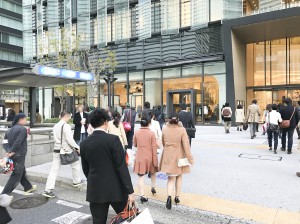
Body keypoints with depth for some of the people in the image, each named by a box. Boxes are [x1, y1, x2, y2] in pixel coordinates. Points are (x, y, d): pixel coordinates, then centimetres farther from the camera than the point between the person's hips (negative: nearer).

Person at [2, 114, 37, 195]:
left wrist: (8, 151, 7)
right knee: (16, 176, -1)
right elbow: (18, 142, -23)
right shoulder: (23, 129, -15)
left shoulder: (10, 130, 11)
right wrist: (12, 151, -15)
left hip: (12, 156, 9)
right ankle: (5, 194, 1)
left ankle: (28, 187, 36)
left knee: (22, 172, 21)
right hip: (19, 156, -9)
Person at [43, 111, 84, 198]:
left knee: (54, 170, 6)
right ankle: (77, 181, 32)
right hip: (66, 150, -6)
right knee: (76, 164, 17)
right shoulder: (66, 126, -15)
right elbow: (70, 139, -18)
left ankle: (48, 190, 4)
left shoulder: (55, 126, 8)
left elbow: (56, 138, 13)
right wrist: (77, 147, -6)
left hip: (57, 150, 6)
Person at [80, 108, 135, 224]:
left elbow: (85, 169, 9)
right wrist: (130, 191, -10)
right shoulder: (113, 139, -15)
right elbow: (122, 167, -16)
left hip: (95, 190, 4)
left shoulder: (84, 143, 0)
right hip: (116, 189, -4)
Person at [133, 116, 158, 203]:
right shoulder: (151, 133, -10)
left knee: (141, 176, 2)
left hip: (140, 157, 1)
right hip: (149, 157, -1)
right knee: (153, 172, 26)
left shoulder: (136, 133, -3)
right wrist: (155, 161, -4)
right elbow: (154, 148, -8)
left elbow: (135, 144, 10)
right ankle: (153, 187, 31)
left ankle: (142, 195, -2)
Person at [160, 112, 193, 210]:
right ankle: (177, 197, 26)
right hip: (179, 156, -1)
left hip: (168, 156, 1)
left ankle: (169, 196, -13)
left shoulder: (165, 129, -6)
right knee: (179, 176, 19)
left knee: (171, 178, 9)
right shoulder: (182, 130, -14)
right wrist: (190, 158, -5)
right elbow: (186, 145, -13)